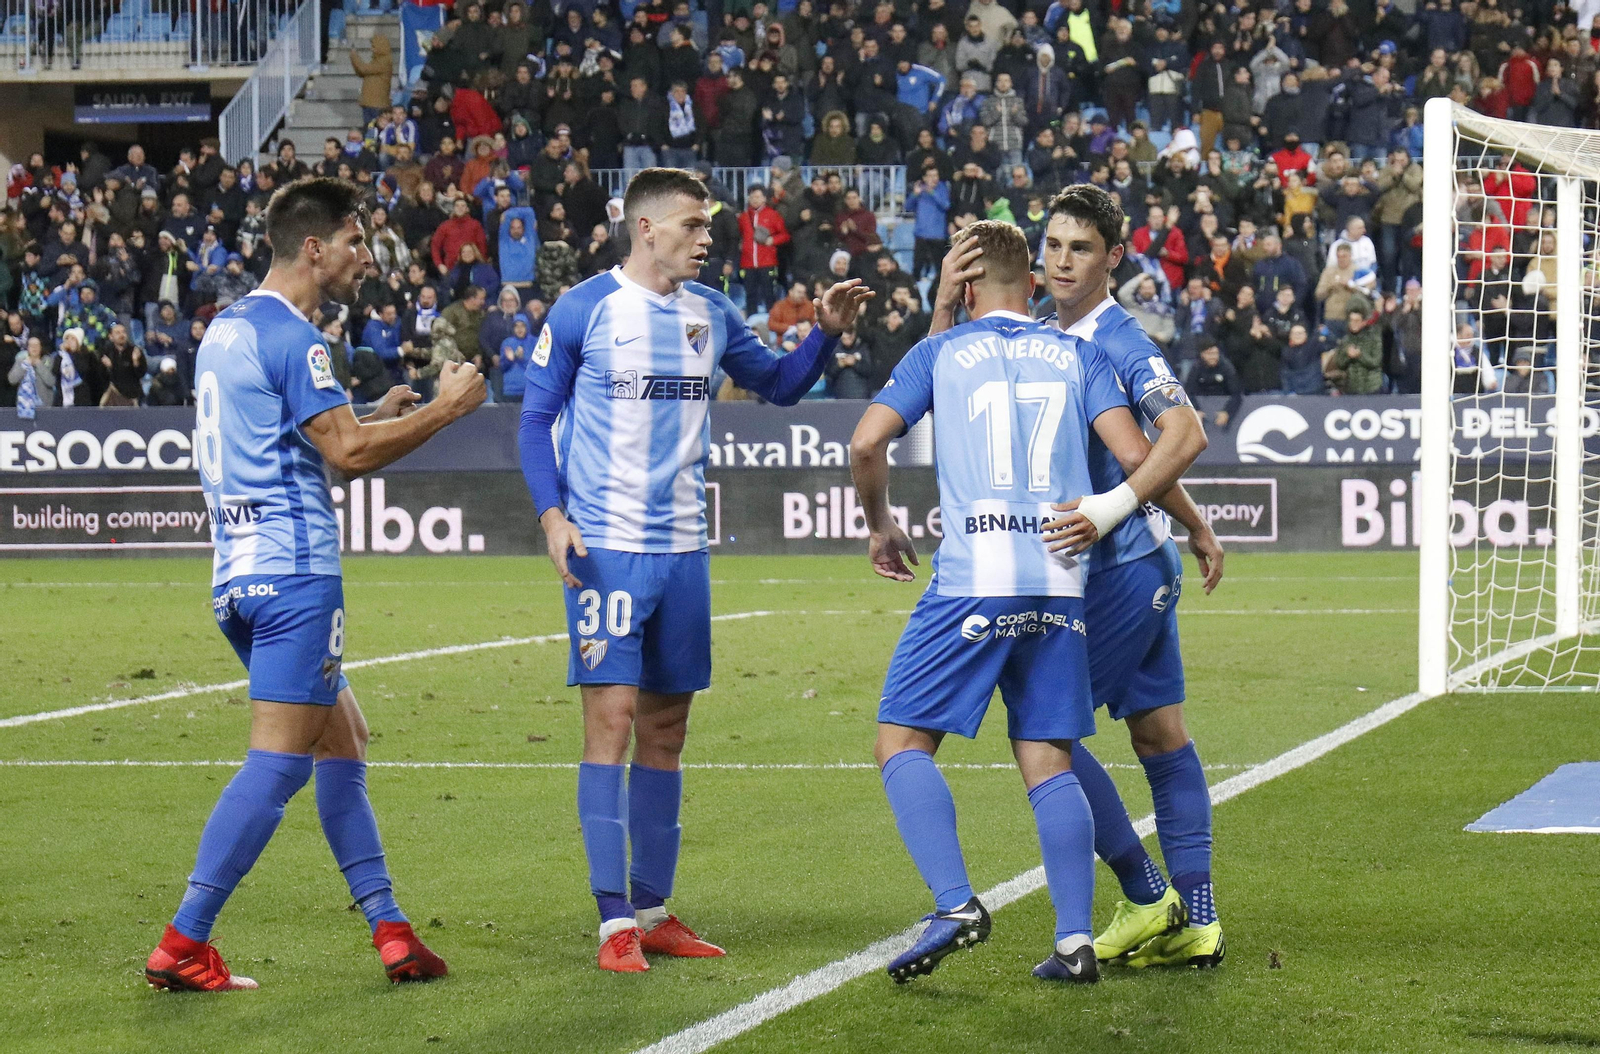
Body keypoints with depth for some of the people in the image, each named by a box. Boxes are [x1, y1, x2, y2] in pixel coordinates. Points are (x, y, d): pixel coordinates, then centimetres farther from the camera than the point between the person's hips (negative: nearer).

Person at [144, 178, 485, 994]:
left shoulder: (227, 329, 17)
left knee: (343, 738, 15)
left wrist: (374, 416, 24)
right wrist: (444, 409, -7)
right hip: (294, 569, -10)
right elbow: (348, 453, -17)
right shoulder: (288, 335, -12)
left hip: (241, 575, 10)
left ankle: (389, 930, 15)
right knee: (279, 761, -9)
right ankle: (182, 946, -11)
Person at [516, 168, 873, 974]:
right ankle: (614, 922, -9)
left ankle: (653, 910, 18)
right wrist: (552, 515, -14)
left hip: (682, 549, 6)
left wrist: (826, 332, 5)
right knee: (611, 719, -11)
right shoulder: (582, 311, -5)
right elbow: (535, 420, -1)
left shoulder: (711, 315, 10)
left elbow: (779, 385, 23)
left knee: (666, 728, 10)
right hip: (606, 547, -6)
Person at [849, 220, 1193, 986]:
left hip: (971, 580, -3)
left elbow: (866, 444, -1)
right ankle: (1075, 941, 1)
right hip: (1060, 587, 3)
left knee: (902, 741, 4)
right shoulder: (1078, 356, 14)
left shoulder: (938, 354, 9)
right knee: (1048, 762, 8)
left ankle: (955, 903, -13)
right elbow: (1142, 460, 4)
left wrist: (880, 527, 15)